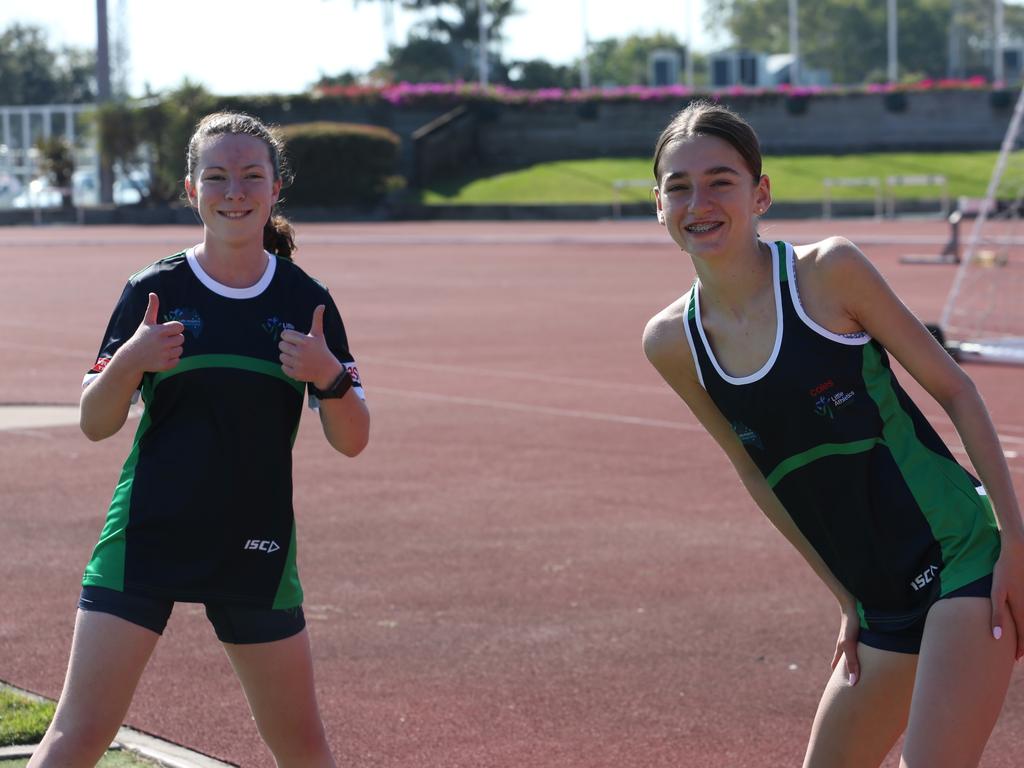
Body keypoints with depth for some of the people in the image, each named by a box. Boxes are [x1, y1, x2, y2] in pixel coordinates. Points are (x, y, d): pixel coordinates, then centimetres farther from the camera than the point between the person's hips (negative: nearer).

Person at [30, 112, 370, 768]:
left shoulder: (305, 302, 3)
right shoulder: (154, 292, 0)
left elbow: (352, 441, 2)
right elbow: (96, 424, 3)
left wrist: (328, 375, -18)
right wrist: (128, 362, -16)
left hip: (257, 548, 2)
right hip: (146, 536, -1)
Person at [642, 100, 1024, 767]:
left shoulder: (830, 272, -12)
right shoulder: (671, 342, 2)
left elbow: (956, 391, -6)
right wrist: (848, 598, 12)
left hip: (963, 557, -6)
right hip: (884, 606, 6)